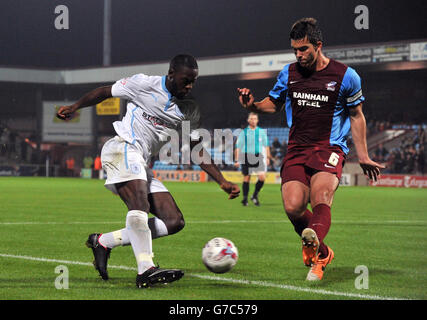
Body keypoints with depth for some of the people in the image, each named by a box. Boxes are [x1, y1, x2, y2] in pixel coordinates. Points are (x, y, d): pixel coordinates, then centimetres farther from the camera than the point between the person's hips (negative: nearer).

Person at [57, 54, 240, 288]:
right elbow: (105, 92, 11)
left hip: (141, 165, 8)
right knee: (139, 201, -32)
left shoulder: (190, 111, 16)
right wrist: (74, 107, 5)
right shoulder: (145, 84, 1)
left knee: (174, 222, -3)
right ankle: (146, 270, -43)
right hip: (122, 148, -7)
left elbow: (198, 151, 18)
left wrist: (223, 182, 9)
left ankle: (103, 242, -2)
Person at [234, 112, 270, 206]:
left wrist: (268, 157, 11)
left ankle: (255, 196, 7)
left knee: (262, 177, -11)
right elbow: (238, 147, 2)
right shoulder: (243, 132, 2)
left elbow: (266, 145, 16)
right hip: (246, 157, -1)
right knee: (246, 178, 3)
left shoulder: (261, 131, 9)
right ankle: (245, 199, 14)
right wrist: (237, 160, -4)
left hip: (258, 157, 2)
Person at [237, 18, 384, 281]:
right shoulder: (289, 74, 9)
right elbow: (274, 104, 24)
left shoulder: (345, 76, 1)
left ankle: (312, 245, -58)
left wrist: (363, 157, 10)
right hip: (297, 149, 3)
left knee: (320, 197, -29)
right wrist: (253, 105, 0)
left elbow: (356, 116, 12)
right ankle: (322, 253, 9)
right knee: (293, 206, -16)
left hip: (330, 148, -3)